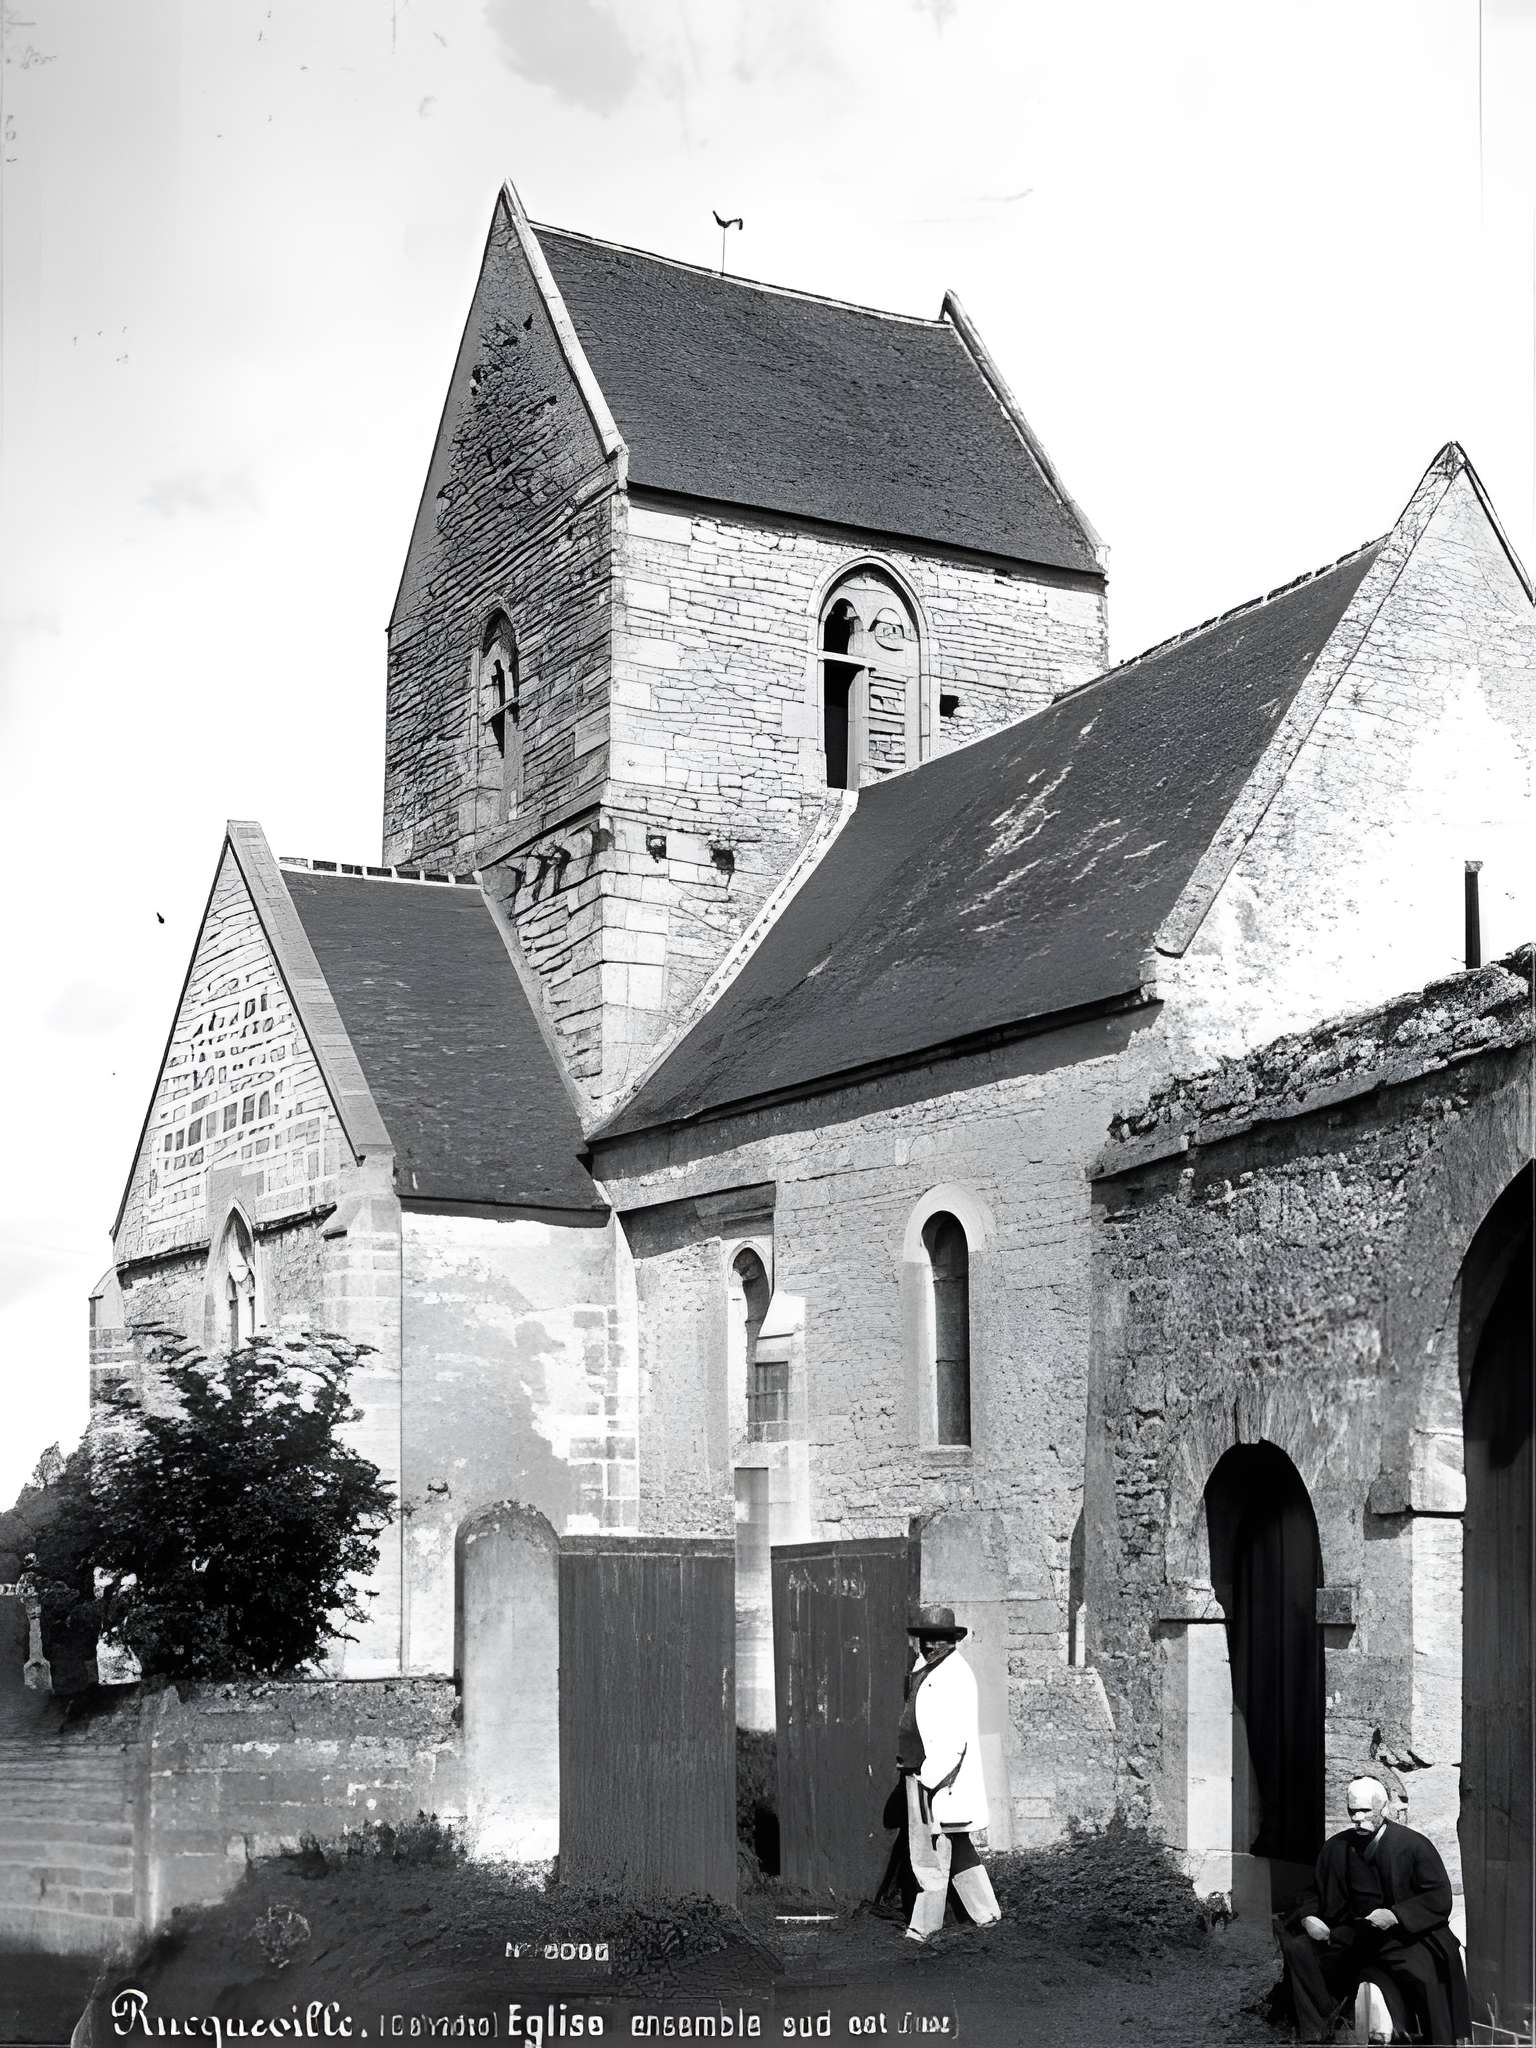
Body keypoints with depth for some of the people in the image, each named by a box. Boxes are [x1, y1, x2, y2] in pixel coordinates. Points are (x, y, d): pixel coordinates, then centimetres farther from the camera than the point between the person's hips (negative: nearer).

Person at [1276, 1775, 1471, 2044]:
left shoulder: (1415, 1845, -7)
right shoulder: (1336, 1848, 5)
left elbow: (1440, 1898, -10)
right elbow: (1315, 1893, 14)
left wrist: (1395, 1915, -22)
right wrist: (1308, 1917, -9)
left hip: (1404, 1934, -4)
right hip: (1352, 1936, 4)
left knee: (1424, 1971, -35)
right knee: (1297, 1949, -15)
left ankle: (1440, 2040, -16)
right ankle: (1317, 2029, -8)